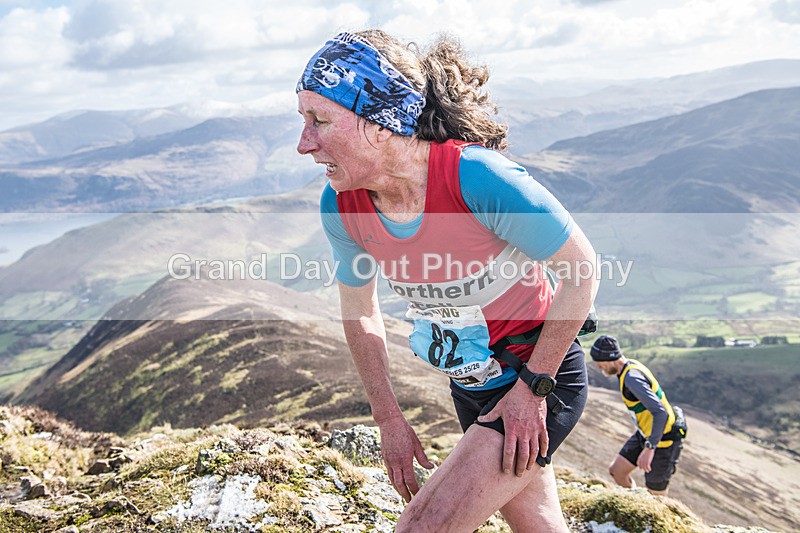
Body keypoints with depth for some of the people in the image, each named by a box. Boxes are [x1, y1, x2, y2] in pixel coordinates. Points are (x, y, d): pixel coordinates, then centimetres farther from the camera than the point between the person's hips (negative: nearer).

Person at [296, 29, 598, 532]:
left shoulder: (475, 175, -31)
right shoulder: (341, 206, -12)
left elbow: (582, 266, -20)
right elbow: (359, 311, 5)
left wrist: (532, 387, -17)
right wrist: (390, 420, 6)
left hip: (541, 378, -6)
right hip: (472, 387, 6)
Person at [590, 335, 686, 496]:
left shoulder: (632, 378, -28)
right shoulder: (631, 365, 1)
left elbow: (660, 413, -35)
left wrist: (649, 448, -37)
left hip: (663, 439, -9)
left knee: (655, 496, 2)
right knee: (616, 471, 12)